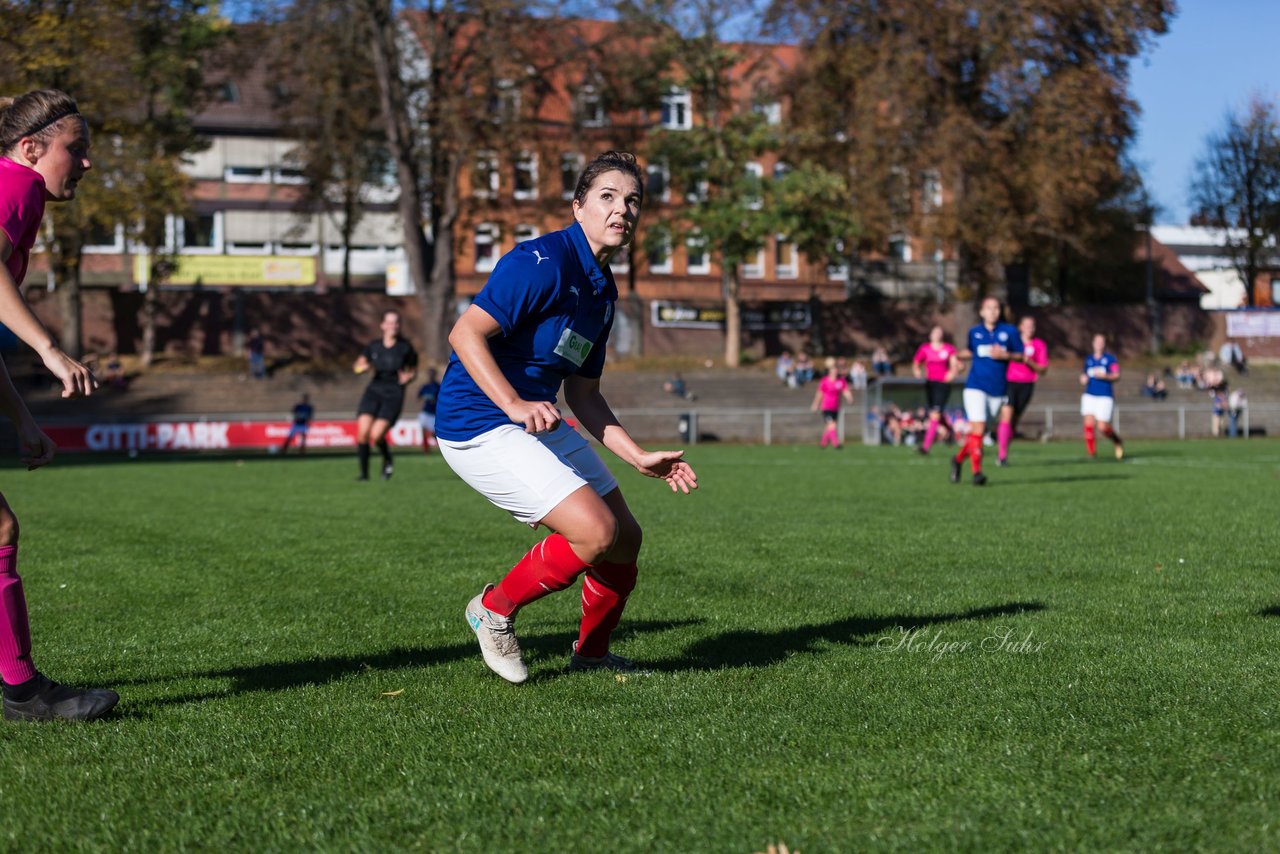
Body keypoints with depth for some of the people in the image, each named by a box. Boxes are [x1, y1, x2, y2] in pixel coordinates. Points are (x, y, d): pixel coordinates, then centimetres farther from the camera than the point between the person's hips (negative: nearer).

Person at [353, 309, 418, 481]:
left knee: (376, 435, -17)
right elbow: (358, 365, 14)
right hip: (374, 391, 3)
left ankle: (388, 460, 15)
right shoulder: (374, 346, 6)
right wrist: (363, 366, -9)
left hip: (394, 395, -3)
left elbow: (413, 371, 10)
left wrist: (408, 377, -12)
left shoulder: (405, 347, -1)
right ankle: (364, 472, 3)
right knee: (362, 432, -13)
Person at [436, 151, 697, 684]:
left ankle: (590, 653, 33)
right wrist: (515, 405, -33)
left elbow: (584, 394, 18)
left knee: (625, 539, 11)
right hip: (479, 426, -10)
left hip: (539, 423, 10)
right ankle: (495, 608, 3)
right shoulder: (544, 262, -17)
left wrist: (641, 458, 12)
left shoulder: (603, 290, 13)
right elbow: (465, 334, -23)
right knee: (596, 532, -20)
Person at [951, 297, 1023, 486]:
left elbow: (1020, 355, 4)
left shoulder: (1009, 332, 2)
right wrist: (957, 356, 2)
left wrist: (1005, 355, -14)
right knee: (977, 428, -15)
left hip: (998, 390, 1)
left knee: (978, 432, 7)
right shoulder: (974, 332, 5)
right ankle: (977, 472, -10)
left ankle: (959, 459, 31)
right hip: (976, 387, -1)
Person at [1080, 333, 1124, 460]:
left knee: (1103, 427, -9)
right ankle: (1092, 453, -6)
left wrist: (1104, 376, -23)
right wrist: (1083, 378, 4)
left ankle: (1118, 442, 20)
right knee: (1089, 423, -11)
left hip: (1105, 397, -4)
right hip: (1089, 396, 4)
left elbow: (1117, 376, -7)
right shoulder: (1088, 359, 15)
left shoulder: (1111, 359, 1)